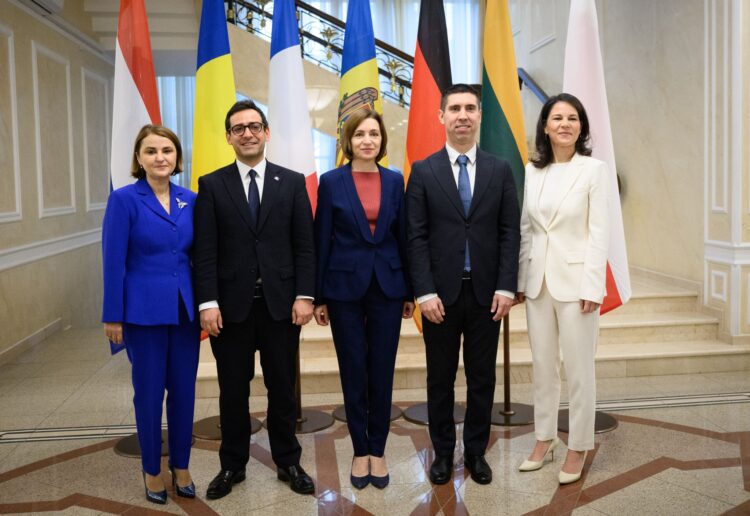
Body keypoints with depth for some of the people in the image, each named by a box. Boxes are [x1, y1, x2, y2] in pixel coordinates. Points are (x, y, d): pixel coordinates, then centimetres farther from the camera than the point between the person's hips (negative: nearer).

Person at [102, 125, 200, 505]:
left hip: (185, 309, 4)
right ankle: (152, 470, 25)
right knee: (149, 392, 8)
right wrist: (113, 316, -9)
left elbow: (196, 256, 8)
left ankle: (180, 467, 26)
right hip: (145, 311, -4)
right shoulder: (124, 199, -8)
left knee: (184, 390, 10)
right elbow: (114, 262, -8)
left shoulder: (190, 200, 5)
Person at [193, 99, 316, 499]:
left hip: (281, 303, 1)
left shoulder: (292, 182, 5)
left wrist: (304, 296, -7)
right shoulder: (211, 185, 3)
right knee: (233, 390, 10)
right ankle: (232, 465, 27)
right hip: (232, 304, 0)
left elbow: (304, 244, 1)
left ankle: (288, 462, 26)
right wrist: (208, 302, -10)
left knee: (282, 387, 11)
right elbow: (205, 251, -3)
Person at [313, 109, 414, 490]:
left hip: (387, 287, 2)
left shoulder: (395, 180, 5)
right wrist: (319, 296, -3)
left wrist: (411, 291, 6)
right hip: (345, 287, -2)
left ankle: (377, 451, 21)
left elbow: (403, 236, 6)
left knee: (382, 372, 7)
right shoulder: (331, 182, -2)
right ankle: (360, 451, 21)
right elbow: (321, 240, -2)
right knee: (353, 372, 7)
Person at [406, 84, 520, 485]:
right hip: (441, 292, -1)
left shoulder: (500, 170, 5)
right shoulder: (423, 171, 1)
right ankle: (443, 452, 25)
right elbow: (416, 237, -4)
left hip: (486, 292, 1)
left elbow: (510, 233, 2)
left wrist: (506, 288, -6)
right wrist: (425, 292, -11)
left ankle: (476, 452, 26)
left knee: (482, 378, 10)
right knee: (440, 378, 10)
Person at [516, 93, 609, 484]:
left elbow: (599, 232, -9)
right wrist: (520, 280, 7)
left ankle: (578, 447, 19)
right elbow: (525, 228, 9)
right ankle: (544, 438, 28)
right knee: (542, 365, 13)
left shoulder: (594, 169, -6)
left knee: (578, 370, 4)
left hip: (575, 279, -4)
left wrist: (592, 288, -14)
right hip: (538, 280, 5)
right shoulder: (532, 170, 7)